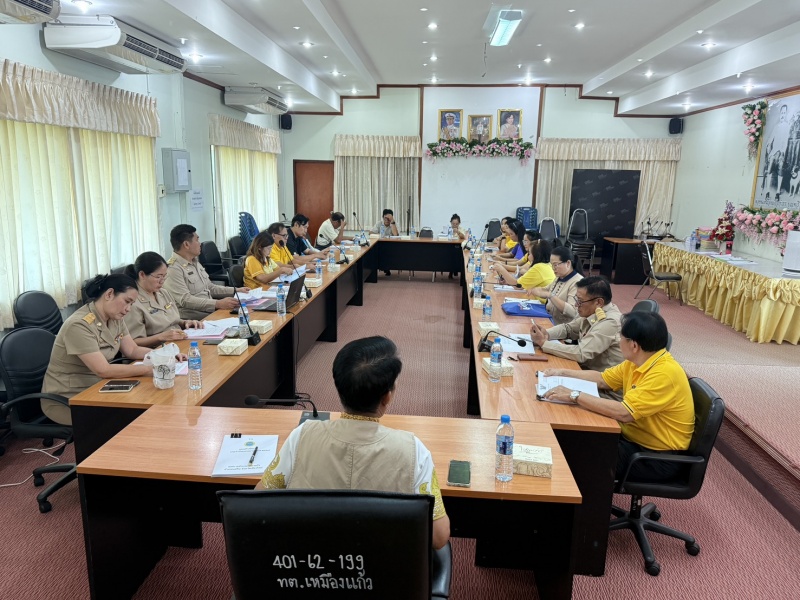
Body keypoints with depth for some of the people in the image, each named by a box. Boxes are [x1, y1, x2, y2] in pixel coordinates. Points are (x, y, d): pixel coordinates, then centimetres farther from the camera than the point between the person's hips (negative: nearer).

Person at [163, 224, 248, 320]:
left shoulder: (195, 262, 19)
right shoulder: (173, 268, -12)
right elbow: (185, 300, -21)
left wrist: (236, 290, 16)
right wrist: (218, 304, -29)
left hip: (210, 310, 9)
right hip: (191, 317, -9)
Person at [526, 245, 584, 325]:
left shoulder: (578, 282, -16)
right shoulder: (559, 277, 10)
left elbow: (573, 312, -25)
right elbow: (548, 289, 28)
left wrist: (550, 295, -29)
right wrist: (536, 290, 5)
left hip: (564, 328, -8)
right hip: (550, 321, 8)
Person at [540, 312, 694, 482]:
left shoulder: (664, 373, -28)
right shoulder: (638, 361, 1)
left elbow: (624, 413, -35)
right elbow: (602, 379, 14)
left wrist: (575, 396, -31)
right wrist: (563, 373, 6)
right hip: (634, 437, 8)